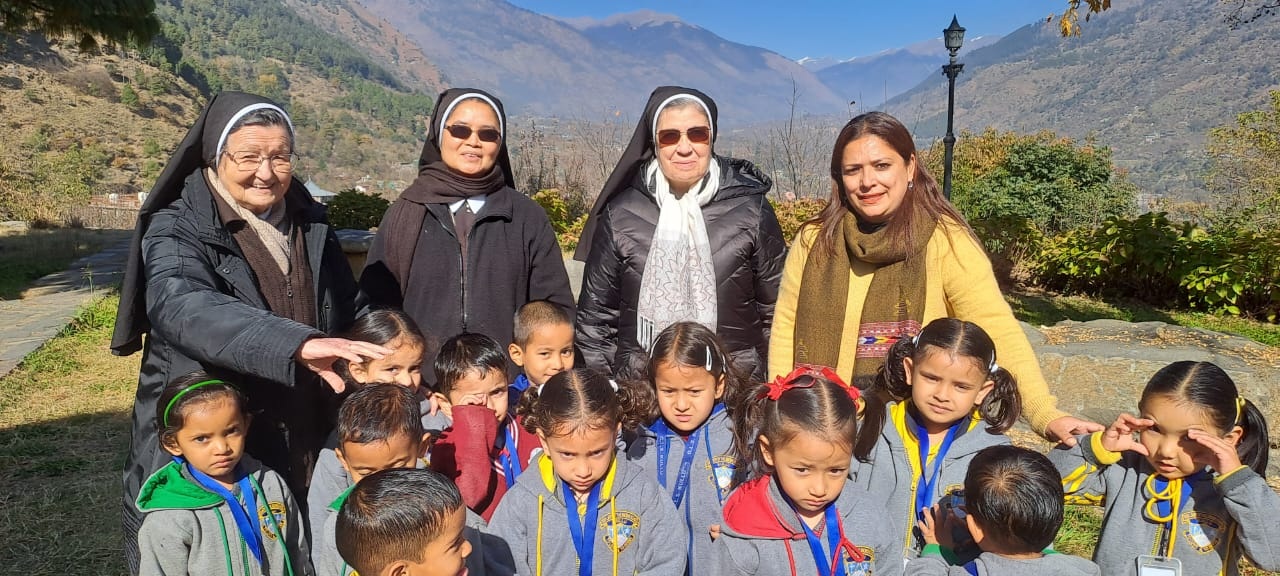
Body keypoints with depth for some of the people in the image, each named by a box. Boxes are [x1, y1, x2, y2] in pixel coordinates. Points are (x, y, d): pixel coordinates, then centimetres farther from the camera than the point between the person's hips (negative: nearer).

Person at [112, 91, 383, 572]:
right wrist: (298, 344, -46)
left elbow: (349, 319, 13)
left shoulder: (310, 227, 5)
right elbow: (184, 307, -31)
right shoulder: (178, 231, -10)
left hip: (300, 453, 4)